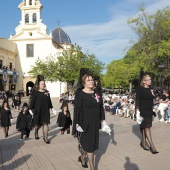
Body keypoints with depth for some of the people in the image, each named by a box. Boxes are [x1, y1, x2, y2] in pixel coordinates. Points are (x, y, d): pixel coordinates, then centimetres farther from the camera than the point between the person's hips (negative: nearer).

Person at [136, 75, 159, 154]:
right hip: (143, 111, -7)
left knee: (145, 127, 14)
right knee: (147, 127, -6)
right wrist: (137, 111, -18)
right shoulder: (140, 89, -11)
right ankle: (152, 146, -3)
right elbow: (137, 100, -14)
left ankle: (143, 142, 26)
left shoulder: (150, 89, 9)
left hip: (149, 111, 7)